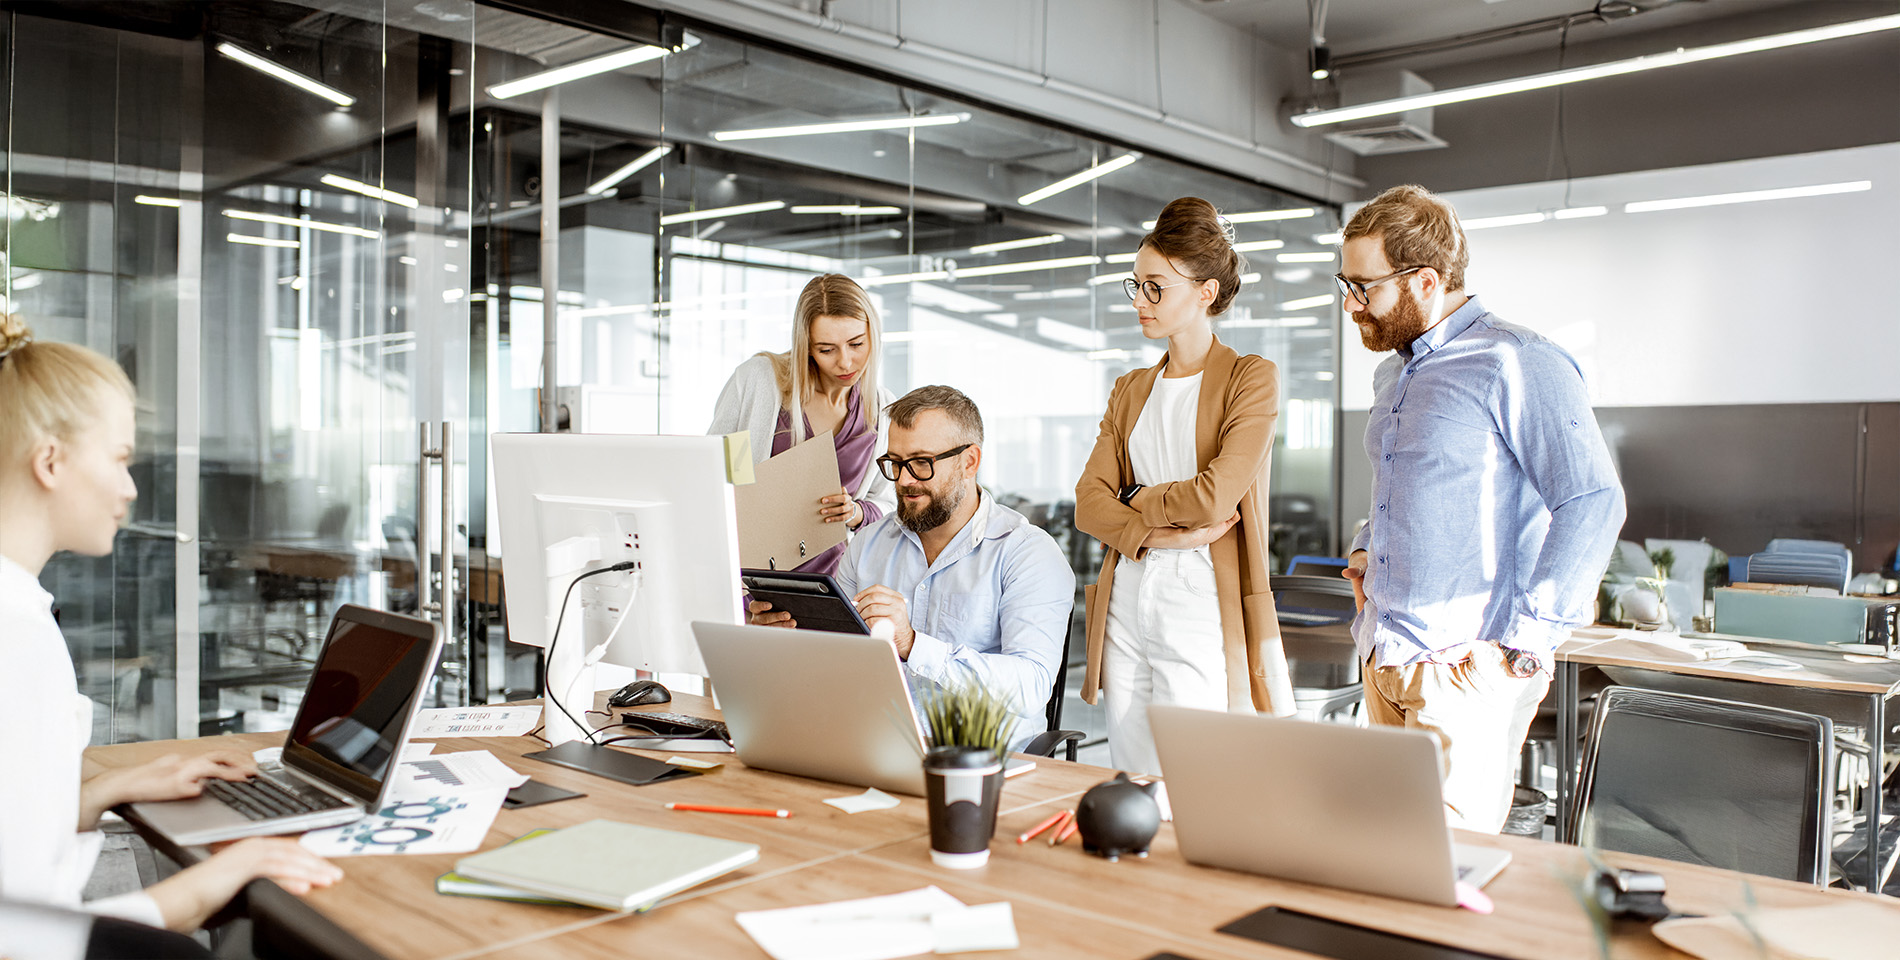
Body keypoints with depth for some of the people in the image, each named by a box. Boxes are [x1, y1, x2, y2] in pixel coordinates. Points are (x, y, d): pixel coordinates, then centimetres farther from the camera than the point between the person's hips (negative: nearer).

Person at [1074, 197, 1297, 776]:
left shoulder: (1252, 378, -3)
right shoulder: (1131, 391, 15)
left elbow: (1215, 497, -15)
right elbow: (1089, 501, 5)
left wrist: (1136, 500, 1)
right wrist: (1159, 533, -12)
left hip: (1204, 613, -6)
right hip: (1126, 606, 6)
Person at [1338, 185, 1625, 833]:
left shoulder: (1514, 365, -12)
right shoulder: (1393, 375, 17)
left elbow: (1592, 503, -19)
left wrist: (1524, 639, -20)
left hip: (1466, 666, -8)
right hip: (1385, 658, 9)